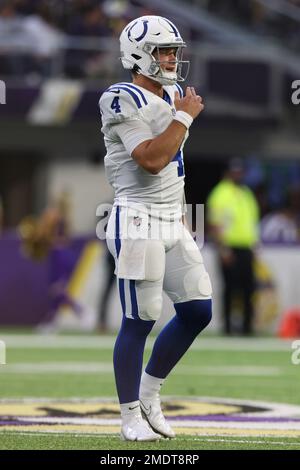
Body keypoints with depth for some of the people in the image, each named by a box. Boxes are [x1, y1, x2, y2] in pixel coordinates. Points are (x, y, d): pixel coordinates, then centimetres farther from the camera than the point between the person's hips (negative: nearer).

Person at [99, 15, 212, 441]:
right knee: (139, 321, -4)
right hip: (138, 222, -9)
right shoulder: (125, 102, -13)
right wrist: (185, 116, -15)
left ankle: (149, 392, 20)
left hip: (172, 223, 9)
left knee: (198, 310, 5)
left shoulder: (170, 99, 16)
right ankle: (132, 417, 5)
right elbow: (152, 159, -24)